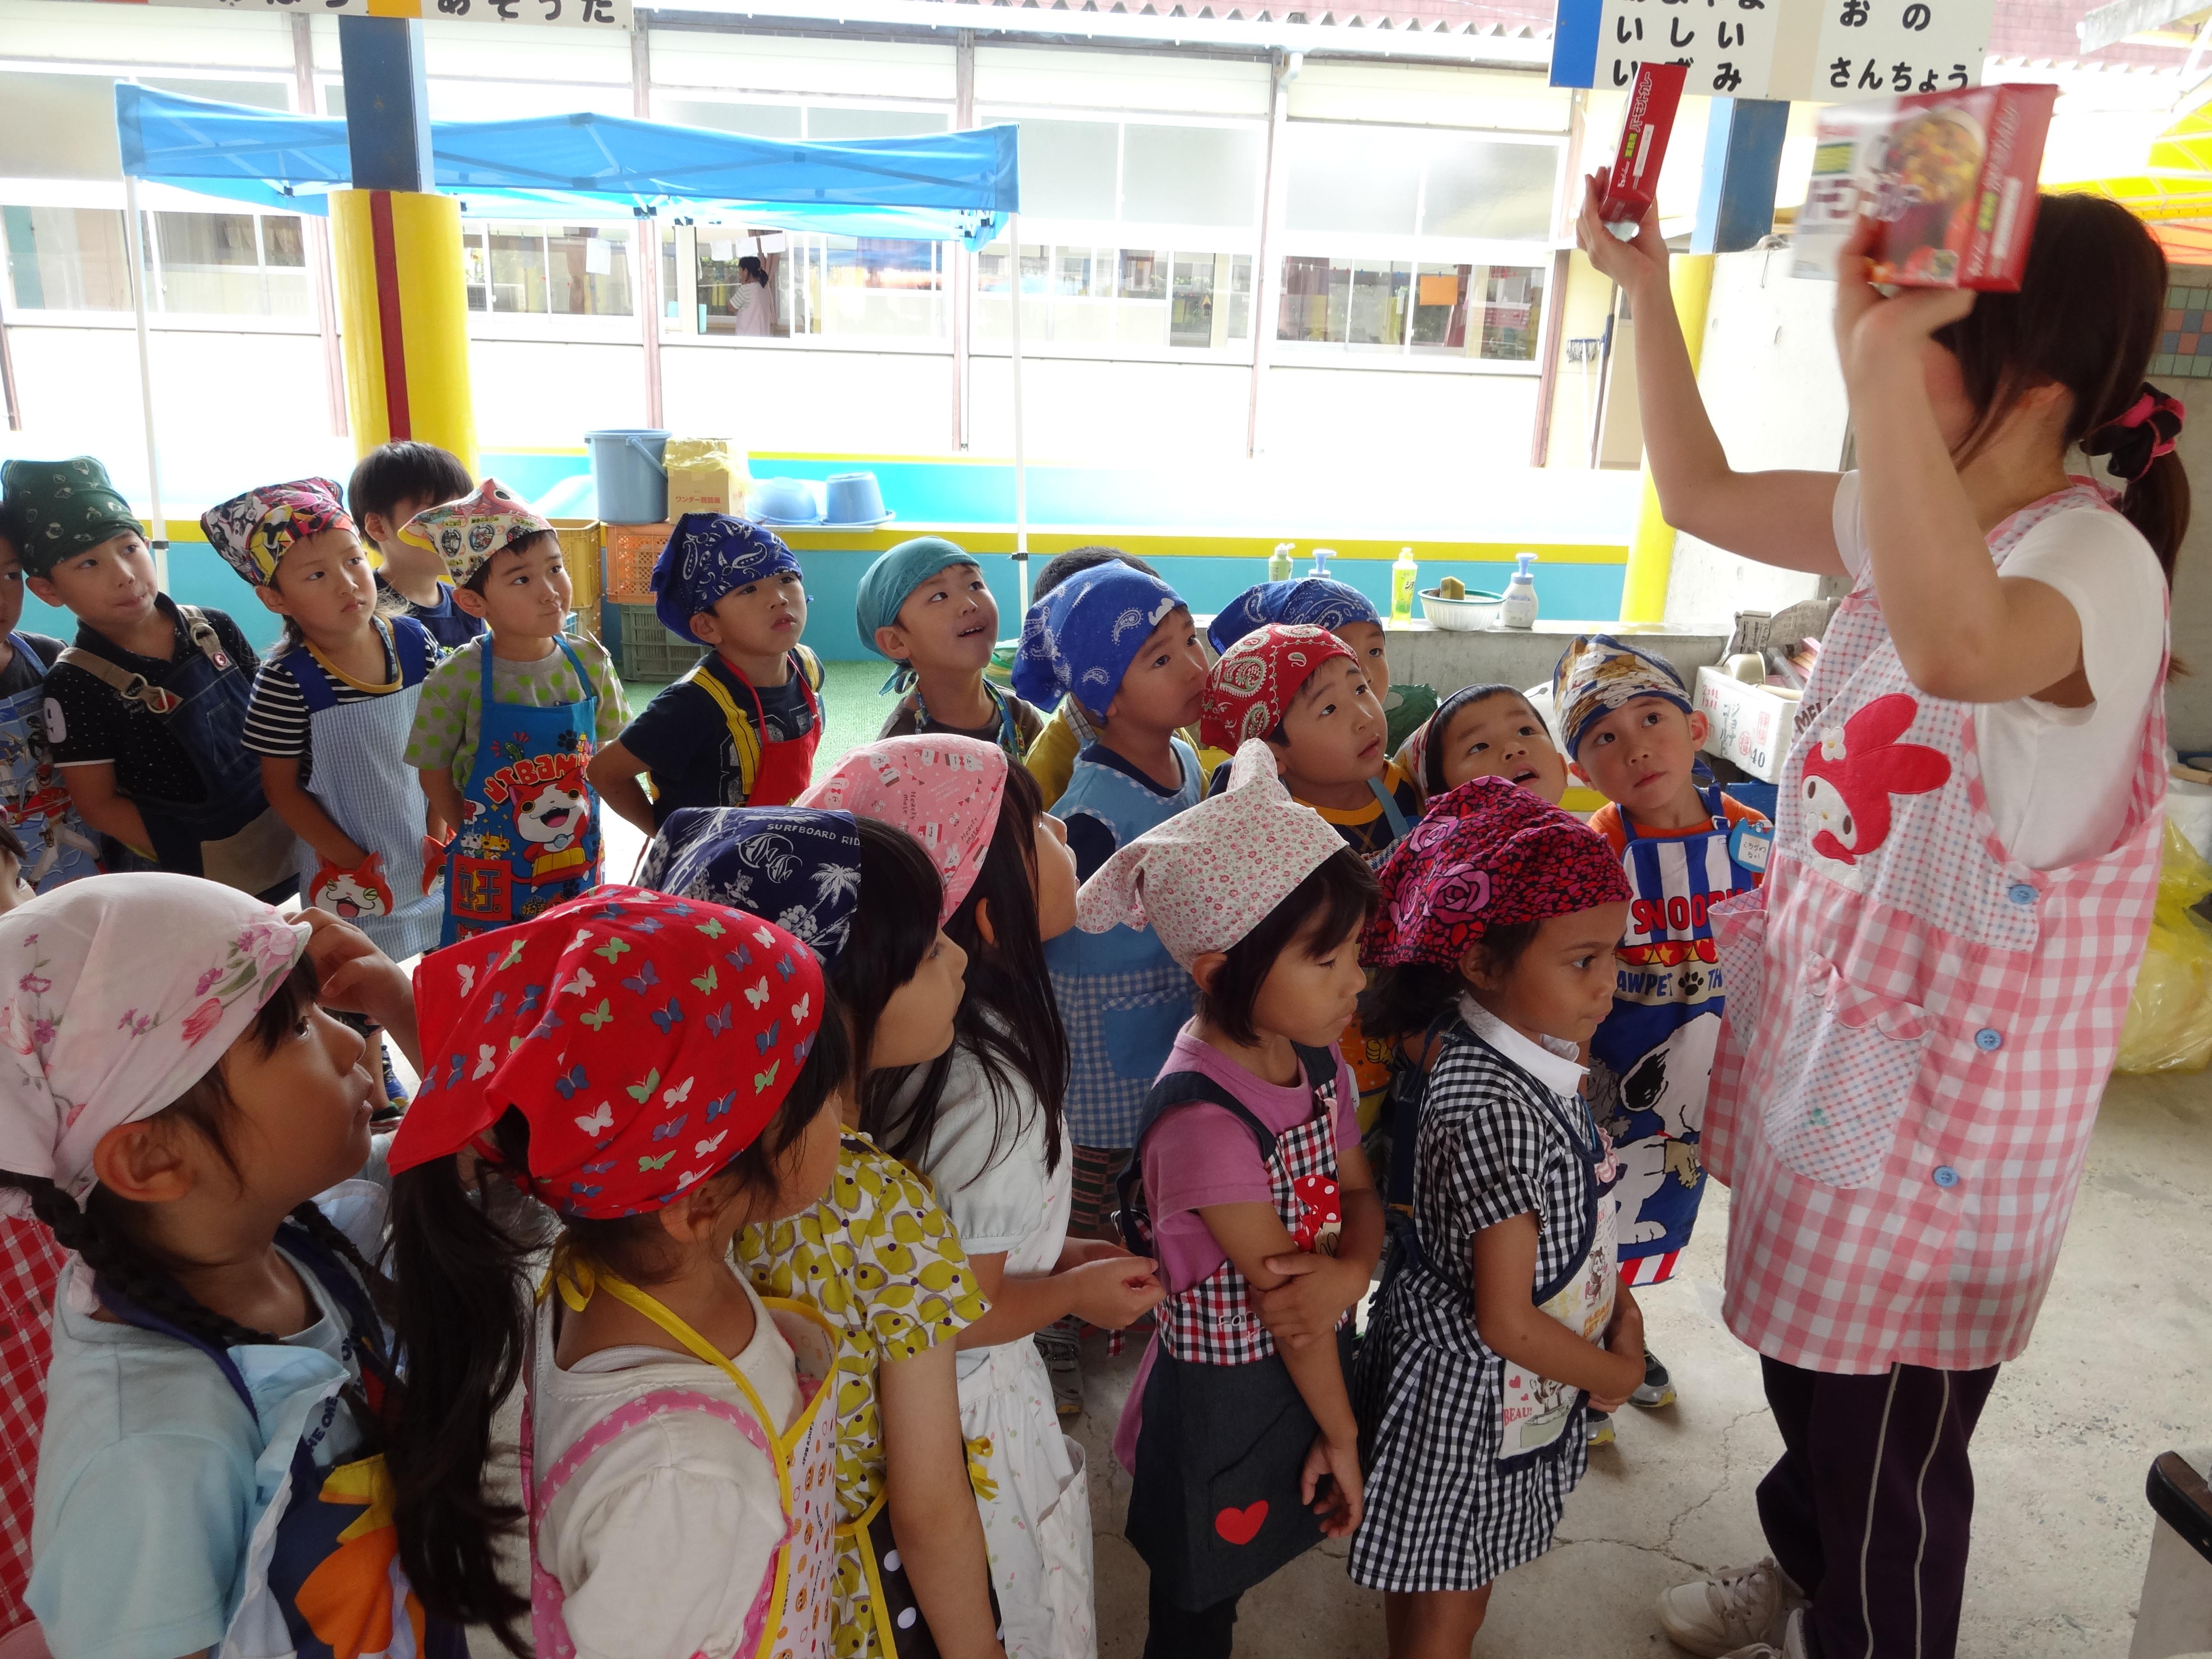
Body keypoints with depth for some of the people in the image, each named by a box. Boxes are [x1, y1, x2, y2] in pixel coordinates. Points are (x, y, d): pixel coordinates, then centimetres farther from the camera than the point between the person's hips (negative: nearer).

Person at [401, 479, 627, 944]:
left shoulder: (590, 662, -7)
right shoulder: (458, 679, -17)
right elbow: (434, 773, -7)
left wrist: (569, 828, 0)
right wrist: (479, 839, -3)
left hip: (579, 866, 3)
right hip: (494, 878, -3)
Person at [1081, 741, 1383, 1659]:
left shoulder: (1316, 1060, -7)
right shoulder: (1204, 1119, -32)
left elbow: (1360, 1197, 1)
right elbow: (1277, 1294, -22)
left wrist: (1350, 1273, -23)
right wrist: (1342, 1433, -9)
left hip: (1310, 1365, 7)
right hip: (1227, 1397, -7)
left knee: (1226, 1576, 27)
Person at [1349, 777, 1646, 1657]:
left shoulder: (1537, 1055, -4)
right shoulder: (1491, 1105, -32)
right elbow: (1507, 1322, -25)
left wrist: (1619, 1307, 0)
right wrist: (1616, 1376, -9)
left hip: (1525, 1387, 8)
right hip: (1469, 1394, -8)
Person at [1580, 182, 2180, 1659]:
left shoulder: (2098, 565, -25)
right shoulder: (1917, 517, 1)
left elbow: (1956, 647, -49)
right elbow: (1703, 496, 10)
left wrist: (1879, 368, -50)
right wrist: (1650, 294, 4)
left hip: (1947, 1080, -9)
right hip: (1833, 1026, 9)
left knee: (1889, 1435, 12)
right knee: (1804, 1350, 28)